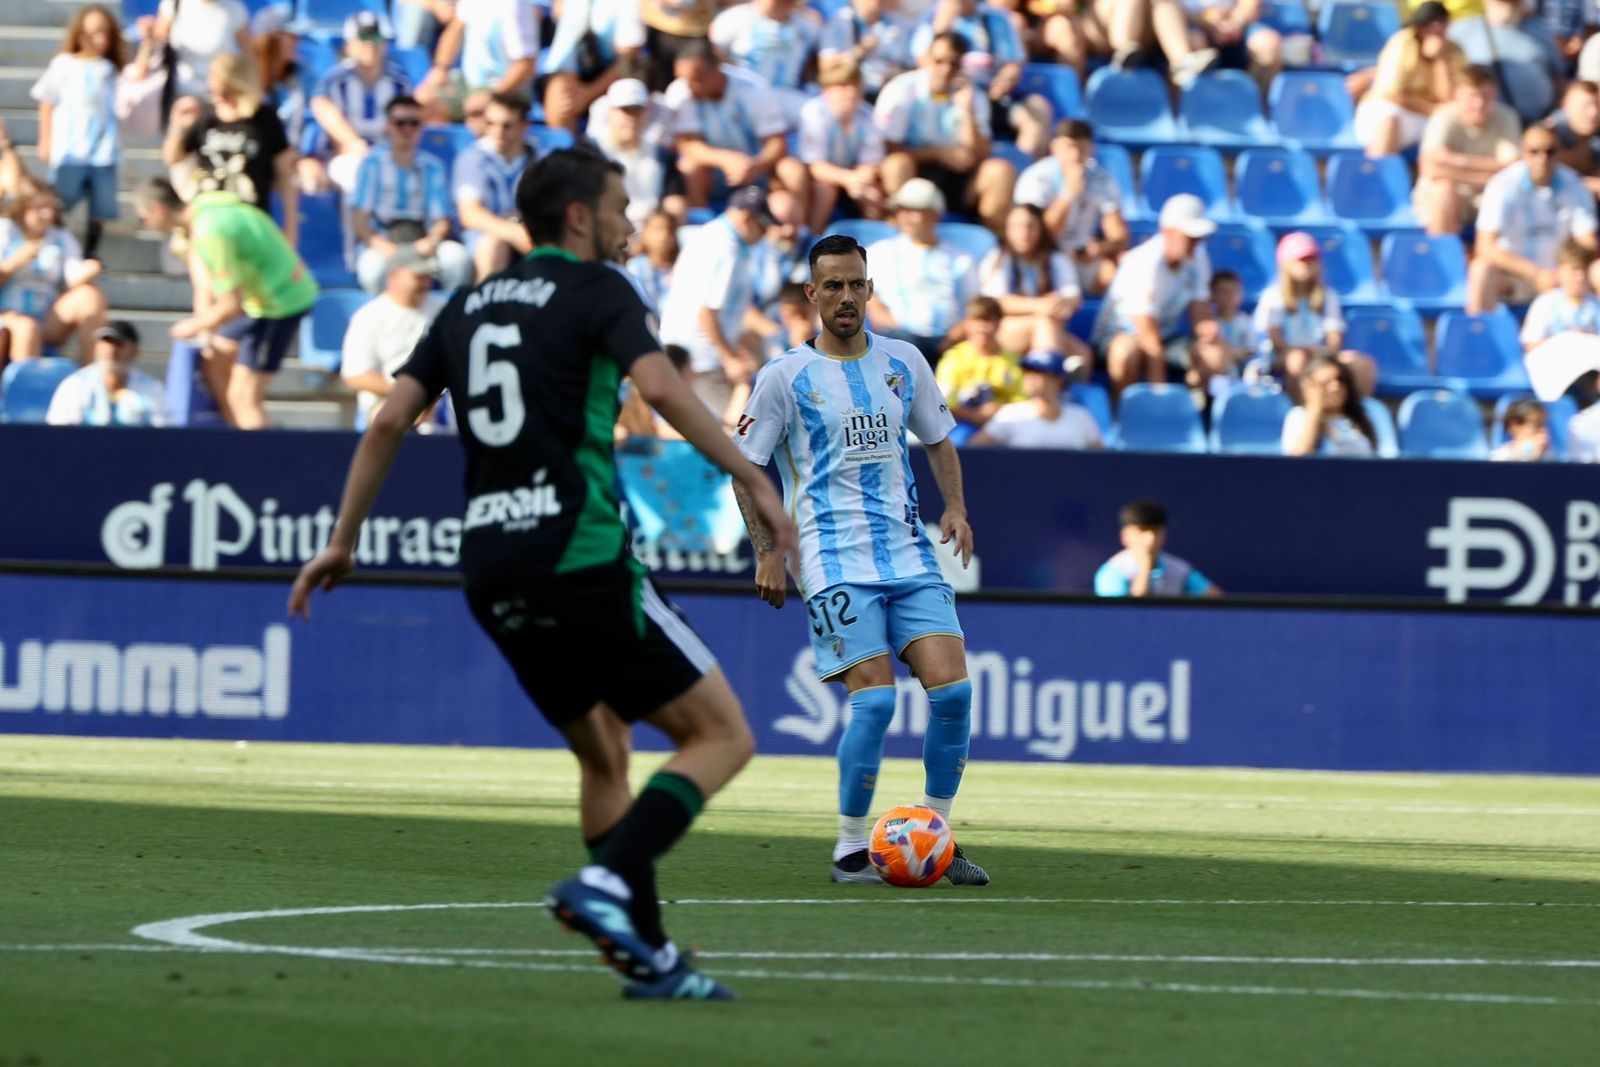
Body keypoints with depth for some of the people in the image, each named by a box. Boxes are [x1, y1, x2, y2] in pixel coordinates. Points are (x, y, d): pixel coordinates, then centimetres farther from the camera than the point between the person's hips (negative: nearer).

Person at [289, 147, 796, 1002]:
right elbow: (661, 388, -18)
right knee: (721, 736, 0)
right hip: (582, 560, -7)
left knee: (604, 753, 21)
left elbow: (389, 421, 14)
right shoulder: (595, 291, 0)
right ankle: (604, 883, -19)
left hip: (491, 571, 7)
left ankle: (649, 956, 16)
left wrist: (343, 541, 19)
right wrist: (753, 481, -15)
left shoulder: (469, 306, 19)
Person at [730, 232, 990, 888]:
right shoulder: (785, 377, -1)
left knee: (952, 687, -8)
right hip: (834, 560, -4)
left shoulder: (904, 363, 11)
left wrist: (955, 507, 6)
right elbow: (744, 466, 4)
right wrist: (767, 550, -4)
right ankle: (851, 850, -4)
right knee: (875, 697, -16)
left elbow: (938, 440, 23)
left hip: (910, 555, 4)